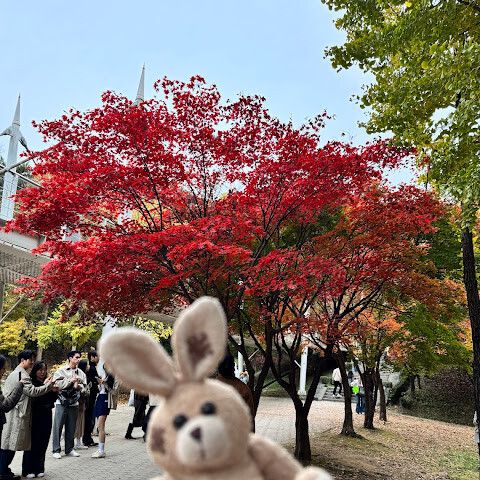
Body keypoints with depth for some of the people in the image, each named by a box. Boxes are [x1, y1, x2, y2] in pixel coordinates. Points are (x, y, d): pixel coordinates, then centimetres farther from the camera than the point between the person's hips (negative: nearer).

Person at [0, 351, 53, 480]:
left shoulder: (14, 373, 19)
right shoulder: (22, 375, -16)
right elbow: (33, 392, -19)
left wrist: (44, 383, 15)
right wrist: (49, 385, -10)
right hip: (17, 414, -10)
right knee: (11, 445, -2)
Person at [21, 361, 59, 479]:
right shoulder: (31, 383, -8)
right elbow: (34, 399, -20)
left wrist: (55, 392, -6)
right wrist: (49, 389, -27)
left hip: (46, 417, 5)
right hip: (35, 417, -5)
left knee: (43, 443, 10)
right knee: (33, 443, -1)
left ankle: (39, 468, 20)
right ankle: (28, 470, 11)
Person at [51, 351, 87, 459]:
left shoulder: (81, 373, 13)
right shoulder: (61, 370, 0)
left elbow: (84, 387, 13)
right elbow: (57, 384, -10)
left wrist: (78, 386, -7)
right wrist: (70, 381, -14)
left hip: (74, 403, 4)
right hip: (61, 402, -4)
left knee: (71, 427, 9)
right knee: (58, 426, -2)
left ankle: (69, 449, 19)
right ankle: (56, 450, 7)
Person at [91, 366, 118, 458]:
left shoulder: (114, 377, -5)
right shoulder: (104, 375, 17)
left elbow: (114, 392, -9)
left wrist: (105, 384, -18)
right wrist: (100, 383, 9)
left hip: (106, 400, -8)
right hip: (99, 398, 8)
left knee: (100, 426, -12)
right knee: (99, 426, 8)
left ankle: (101, 451, -9)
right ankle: (100, 449, 15)